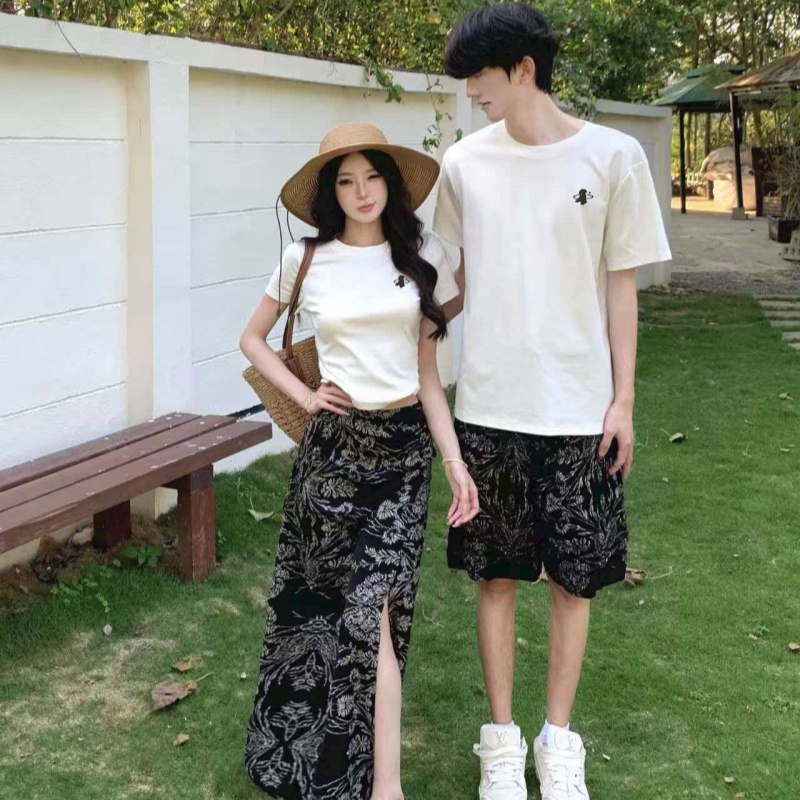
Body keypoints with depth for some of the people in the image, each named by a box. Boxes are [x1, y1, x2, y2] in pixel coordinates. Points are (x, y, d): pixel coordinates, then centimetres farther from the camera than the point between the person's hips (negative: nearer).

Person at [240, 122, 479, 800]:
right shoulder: (306, 260, 1)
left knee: (377, 608, -8)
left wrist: (455, 459, 0)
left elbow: (427, 368, 5)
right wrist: (304, 395, 1)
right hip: (335, 440, 0)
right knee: (321, 598, 8)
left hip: (407, 444, 0)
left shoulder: (423, 255, 3)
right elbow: (253, 340, 15)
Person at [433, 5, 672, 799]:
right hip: (488, 406, 2)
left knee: (574, 578, 8)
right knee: (496, 574, 9)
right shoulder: (466, 161, 1)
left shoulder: (612, 157, -5)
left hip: (579, 408, -1)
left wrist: (622, 401, -2)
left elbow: (619, 287, 0)